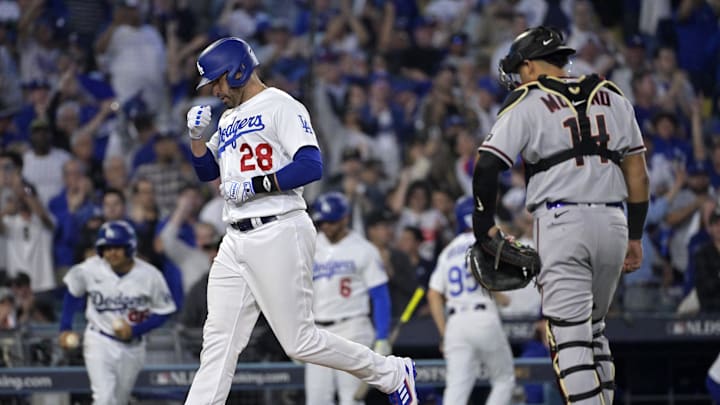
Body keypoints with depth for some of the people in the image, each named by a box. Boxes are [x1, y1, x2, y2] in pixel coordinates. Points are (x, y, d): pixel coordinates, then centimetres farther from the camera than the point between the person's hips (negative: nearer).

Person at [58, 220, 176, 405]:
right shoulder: (89, 270, -14)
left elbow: (164, 312, -4)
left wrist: (134, 330, -16)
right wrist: (65, 328, 1)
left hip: (132, 346, 2)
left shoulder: (149, 275, -14)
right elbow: (73, 293, 6)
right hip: (99, 342, -2)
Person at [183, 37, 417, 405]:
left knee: (299, 341, -6)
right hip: (236, 242, 8)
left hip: (279, 234, -8)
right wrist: (197, 135, 8)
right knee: (218, 340, 1)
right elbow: (206, 170, 26)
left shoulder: (281, 106, -6)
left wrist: (253, 185, -17)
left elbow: (311, 166, -17)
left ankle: (393, 374, 8)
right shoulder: (229, 119, 21)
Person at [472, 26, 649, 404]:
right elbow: (637, 171, 13)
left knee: (569, 337, -8)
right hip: (612, 221, 5)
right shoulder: (611, 97, 15)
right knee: (593, 330, 21)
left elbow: (487, 165, -7)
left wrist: (484, 224, 3)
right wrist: (635, 235, 16)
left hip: (561, 221, -5)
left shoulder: (527, 102, 1)